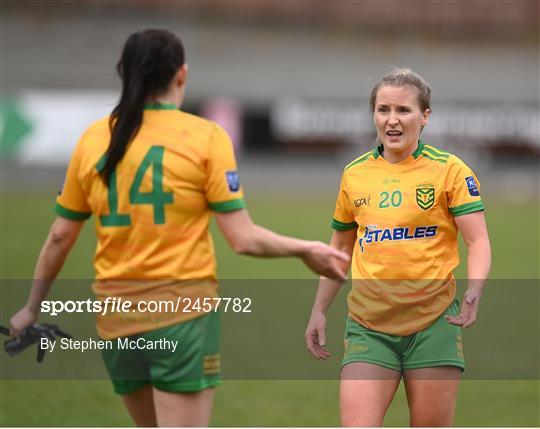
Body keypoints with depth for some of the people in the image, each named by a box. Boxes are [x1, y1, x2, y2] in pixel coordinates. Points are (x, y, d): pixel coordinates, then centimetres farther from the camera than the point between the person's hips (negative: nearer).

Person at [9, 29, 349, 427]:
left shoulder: (93, 139, 5)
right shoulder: (205, 137, -6)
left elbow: (60, 237, 10)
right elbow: (244, 238, -8)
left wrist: (33, 308, 23)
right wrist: (306, 250, 8)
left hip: (114, 315, 5)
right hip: (182, 306, -5)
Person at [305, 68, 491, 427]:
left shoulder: (449, 169, -2)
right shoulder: (354, 174, 9)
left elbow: (478, 241, -7)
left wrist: (474, 293, -26)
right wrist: (319, 311, 17)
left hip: (433, 321, -2)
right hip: (369, 326, 2)